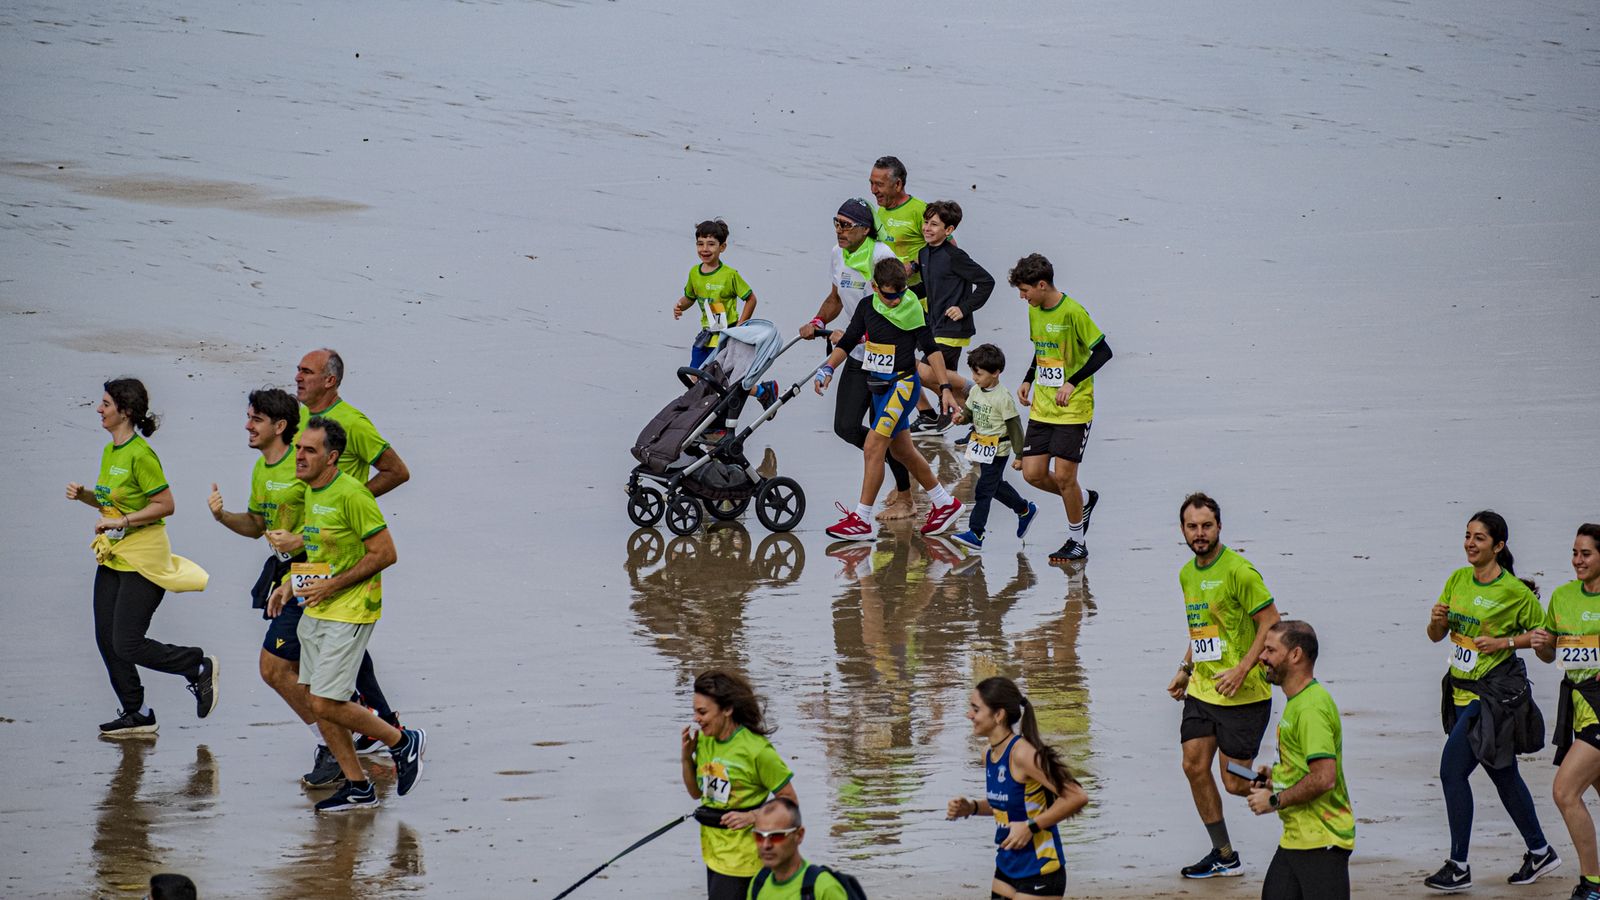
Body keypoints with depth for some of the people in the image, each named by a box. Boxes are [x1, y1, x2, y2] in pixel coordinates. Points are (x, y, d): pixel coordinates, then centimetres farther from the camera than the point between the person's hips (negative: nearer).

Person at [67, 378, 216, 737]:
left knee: (127, 646, -9)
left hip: (142, 559, -9)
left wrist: (120, 522, -21)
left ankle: (199, 667, 10)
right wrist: (84, 495, 4)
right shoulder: (109, 451, 10)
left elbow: (165, 505, -20)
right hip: (113, 558, 9)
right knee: (106, 640, 7)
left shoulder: (140, 455, -18)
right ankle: (136, 714, 17)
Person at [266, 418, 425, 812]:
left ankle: (404, 742, 8)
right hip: (316, 612, 9)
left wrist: (331, 586, -18)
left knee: (326, 704, -11)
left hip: (348, 612, -9)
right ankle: (357, 787, 17)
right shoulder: (311, 493, 11)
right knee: (317, 701, 8)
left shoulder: (351, 494, -18)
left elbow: (385, 553, -19)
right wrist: (291, 583, 10)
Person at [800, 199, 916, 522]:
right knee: (846, 427, 4)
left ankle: (904, 500, 13)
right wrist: (817, 322, 2)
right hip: (858, 358, 8)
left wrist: (851, 336, -28)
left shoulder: (880, 256, -21)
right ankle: (902, 469, 27)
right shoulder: (838, 254, 3)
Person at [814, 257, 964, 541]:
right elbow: (847, 342, 11)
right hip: (879, 388, 7)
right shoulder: (867, 308, 3)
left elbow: (931, 349, -5)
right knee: (902, 451, 16)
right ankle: (945, 504, 33)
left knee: (873, 448, -14)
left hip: (902, 385, -7)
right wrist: (827, 368, -5)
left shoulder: (912, 309, -10)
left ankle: (862, 520, -11)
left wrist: (945, 389, -7)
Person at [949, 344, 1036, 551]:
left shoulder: (1003, 398, -19)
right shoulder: (976, 392, 2)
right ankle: (1025, 510, 42)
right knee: (996, 486, 22)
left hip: (997, 451, -8)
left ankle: (976, 533, -8)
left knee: (983, 490, -9)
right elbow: (969, 411, 14)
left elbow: (1015, 427, -14)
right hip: (981, 448, 8)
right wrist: (962, 416, -12)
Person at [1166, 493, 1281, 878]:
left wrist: (1242, 670, -22)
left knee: (1236, 783, -7)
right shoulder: (1187, 574, 11)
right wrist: (1185, 669, 15)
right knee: (1194, 767, 2)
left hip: (1242, 696, -8)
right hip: (1201, 691, 8)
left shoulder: (1238, 571, -15)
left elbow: (1271, 623, -15)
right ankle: (1224, 856, 13)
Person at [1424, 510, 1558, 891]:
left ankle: (1459, 867, -8)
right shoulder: (1457, 580, 7)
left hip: (1494, 691, -7)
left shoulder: (1514, 591, -11)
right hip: (1463, 689, 7)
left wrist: (1504, 642, -14)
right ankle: (1540, 852, 31)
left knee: (1452, 769, -14)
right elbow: (1436, 636, 11)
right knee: (1502, 774, 16)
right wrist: (1436, 620, -10)